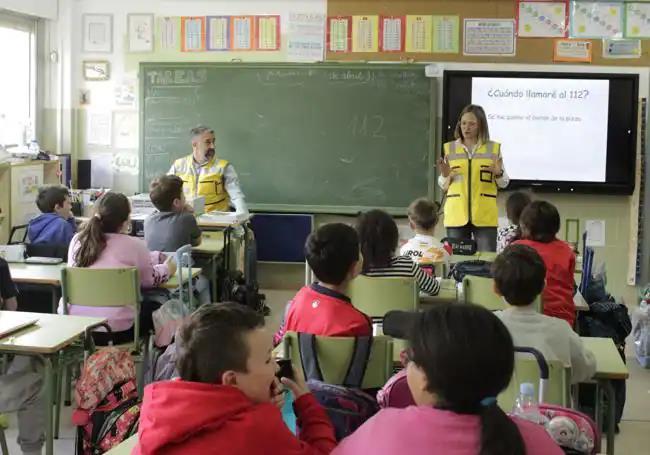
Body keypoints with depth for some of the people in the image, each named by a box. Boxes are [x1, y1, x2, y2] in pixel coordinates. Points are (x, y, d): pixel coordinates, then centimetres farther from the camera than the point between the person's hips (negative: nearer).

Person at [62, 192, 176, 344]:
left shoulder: (77, 240, 5)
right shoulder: (134, 245, -11)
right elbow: (150, 280, 5)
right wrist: (166, 269, 27)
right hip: (114, 330, -5)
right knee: (153, 307, 22)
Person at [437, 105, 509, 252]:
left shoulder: (493, 148, 5)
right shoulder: (450, 148, 7)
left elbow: (503, 184, 9)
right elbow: (443, 186, 11)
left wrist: (498, 173, -12)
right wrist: (445, 175, -11)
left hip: (485, 216, -1)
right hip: (456, 215, 1)